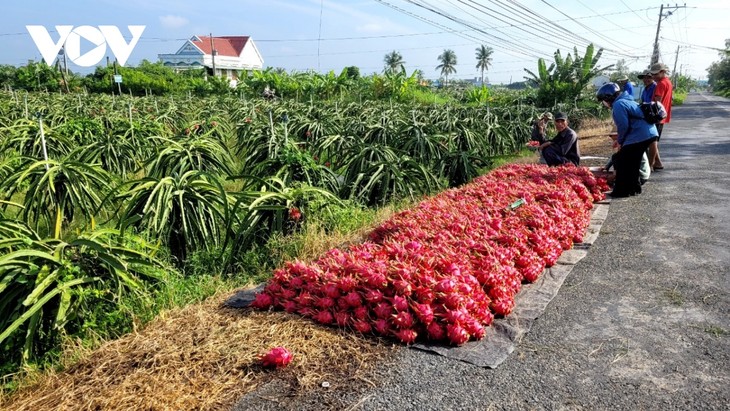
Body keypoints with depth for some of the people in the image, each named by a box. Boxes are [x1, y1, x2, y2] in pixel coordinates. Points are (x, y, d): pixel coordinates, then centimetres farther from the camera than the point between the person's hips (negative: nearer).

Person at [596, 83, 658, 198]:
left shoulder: (618, 105, -11)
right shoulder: (626, 101, 21)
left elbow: (623, 126, -17)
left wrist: (620, 141, -2)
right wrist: (620, 140, 19)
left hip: (639, 136, -10)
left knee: (622, 162, -3)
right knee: (632, 162, 21)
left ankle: (620, 191, 1)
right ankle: (634, 187, 30)